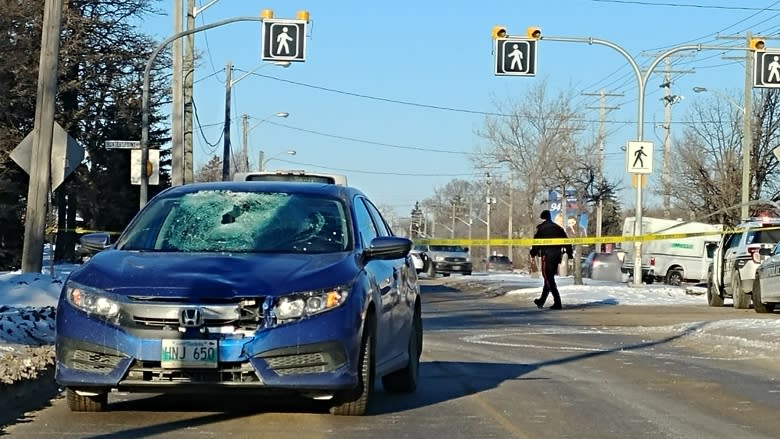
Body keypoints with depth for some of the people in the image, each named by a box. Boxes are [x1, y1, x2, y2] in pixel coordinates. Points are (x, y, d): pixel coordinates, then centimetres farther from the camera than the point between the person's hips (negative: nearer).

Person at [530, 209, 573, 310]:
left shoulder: (541, 228, -4)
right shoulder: (558, 228, 14)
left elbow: (536, 242, -7)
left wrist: (533, 253, 2)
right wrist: (570, 253, 15)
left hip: (547, 255, -7)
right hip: (557, 255, 7)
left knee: (548, 278, -5)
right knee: (550, 278, 17)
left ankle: (557, 302, -15)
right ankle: (542, 301, 28)